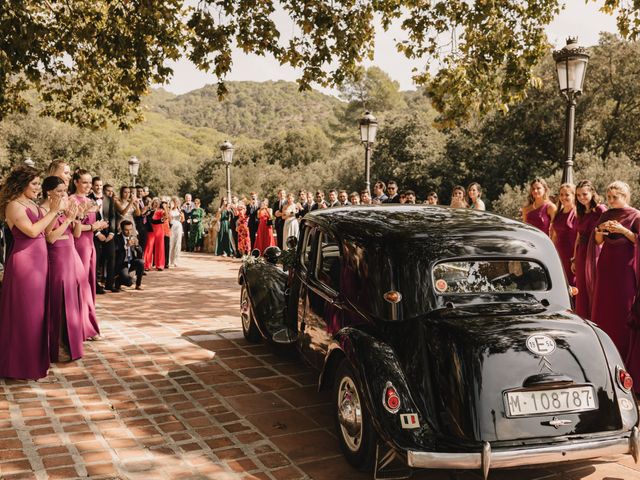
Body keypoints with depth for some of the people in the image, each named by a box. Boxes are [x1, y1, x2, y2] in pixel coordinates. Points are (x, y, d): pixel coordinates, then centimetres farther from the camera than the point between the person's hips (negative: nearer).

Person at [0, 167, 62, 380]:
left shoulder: (33, 204, 13)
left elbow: (46, 230, 8)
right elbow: (32, 231, -21)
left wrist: (58, 211, 0)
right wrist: (52, 212, -17)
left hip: (38, 260, 8)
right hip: (24, 261, -8)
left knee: (36, 310, 15)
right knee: (24, 312, 0)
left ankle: (36, 356, 27)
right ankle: (22, 363, 12)